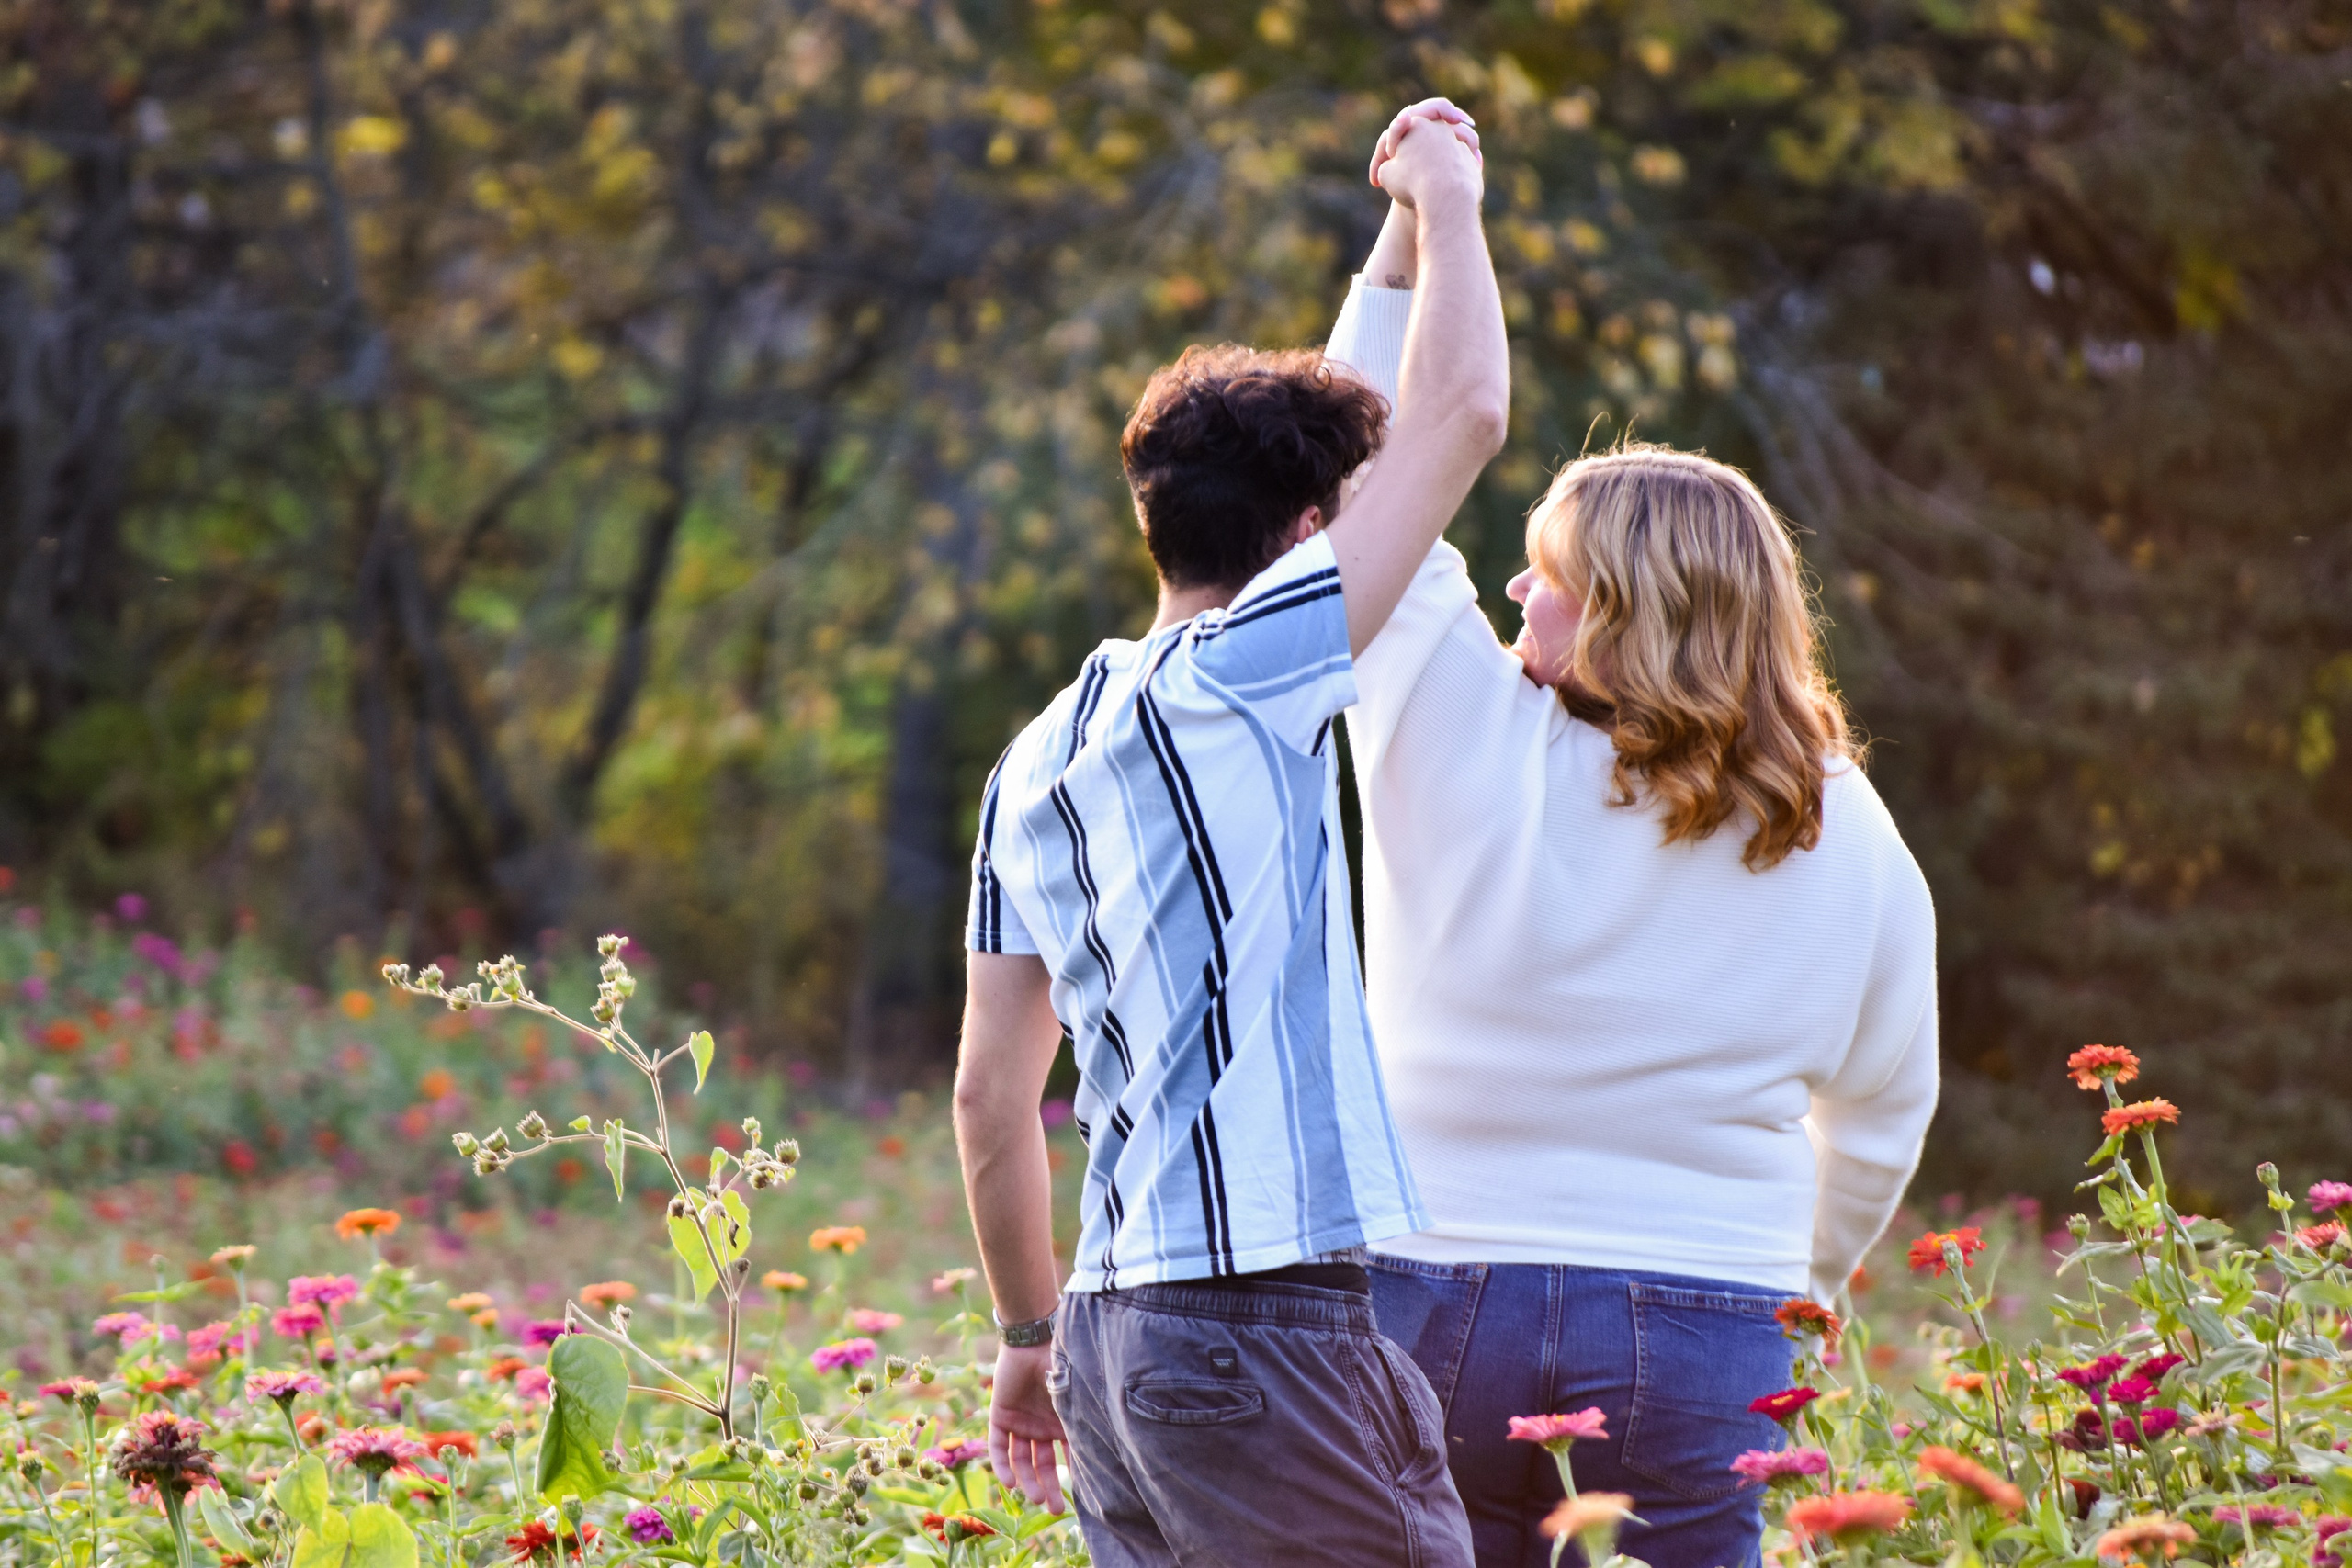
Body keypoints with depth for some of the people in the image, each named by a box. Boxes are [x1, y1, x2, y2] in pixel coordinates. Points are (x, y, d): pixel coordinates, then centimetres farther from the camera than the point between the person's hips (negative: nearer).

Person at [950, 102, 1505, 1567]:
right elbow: (1462, 416, -8)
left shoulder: (1036, 765, 15)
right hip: (1263, 1322, -8)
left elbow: (990, 1092, 18)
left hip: (1117, 1323, 9)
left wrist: (1031, 1330, 27)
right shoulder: (1240, 678, -8)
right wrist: (1445, 198, 8)